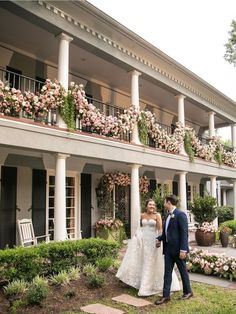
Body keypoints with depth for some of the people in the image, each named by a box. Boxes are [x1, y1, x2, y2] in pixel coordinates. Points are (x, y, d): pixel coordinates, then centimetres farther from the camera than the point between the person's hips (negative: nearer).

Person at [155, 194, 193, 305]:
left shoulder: (180, 214, -15)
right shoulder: (169, 215, 11)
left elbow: (184, 233, -19)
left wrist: (183, 249, -23)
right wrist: (159, 238, 16)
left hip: (178, 249, -7)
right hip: (168, 248, 8)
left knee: (183, 271, 11)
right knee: (167, 272, 8)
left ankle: (188, 292, 30)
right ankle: (166, 296, 14)